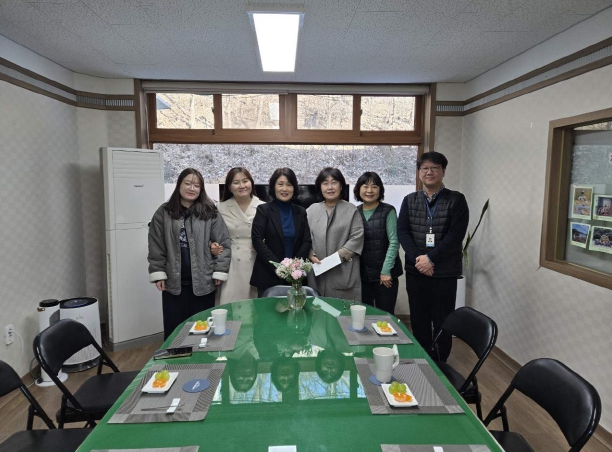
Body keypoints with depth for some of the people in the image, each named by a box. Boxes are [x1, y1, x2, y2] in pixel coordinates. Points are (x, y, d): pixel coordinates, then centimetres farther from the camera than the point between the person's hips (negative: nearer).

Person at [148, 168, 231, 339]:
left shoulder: (210, 213, -2)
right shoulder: (164, 213, 2)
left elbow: (223, 243, -2)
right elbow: (156, 246, 3)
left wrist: (219, 271, -6)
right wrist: (158, 273, -2)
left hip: (203, 282, -1)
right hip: (174, 282, 1)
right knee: (174, 329, 11)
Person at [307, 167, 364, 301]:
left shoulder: (351, 210, 3)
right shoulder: (311, 210, 11)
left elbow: (356, 238, -4)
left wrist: (337, 257, -12)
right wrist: (311, 255, -7)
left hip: (343, 274, -2)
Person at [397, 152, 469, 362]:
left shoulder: (456, 200, -1)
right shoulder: (409, 200, 8)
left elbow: (455, 235, -11)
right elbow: (402, 232, -1)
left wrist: (431, 258, -17)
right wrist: (417, 258, -15)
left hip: (445, 272, -3)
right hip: (415, 271, 3)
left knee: (442, 323, 6)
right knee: (418, 321, 11)